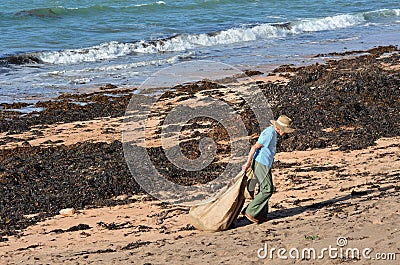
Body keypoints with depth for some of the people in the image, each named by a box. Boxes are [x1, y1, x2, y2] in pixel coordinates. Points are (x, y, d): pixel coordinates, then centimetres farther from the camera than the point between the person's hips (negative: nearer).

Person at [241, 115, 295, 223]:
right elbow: (255, 147, -19)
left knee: (266, 189, 11)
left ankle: (261, 215, 14)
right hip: (260, 164, -10)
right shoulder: (269, 133, -18)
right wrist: (248, 163, -17)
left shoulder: (273, 133, 15)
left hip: (265, 164, 10)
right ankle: (250, 212, -8)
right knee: (267, 189, -10)